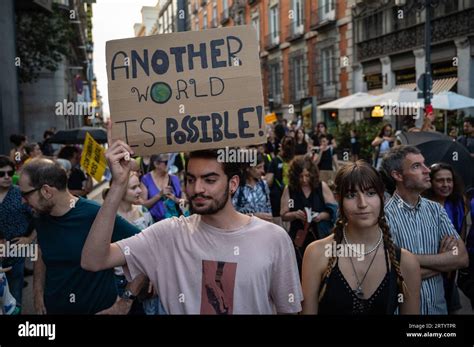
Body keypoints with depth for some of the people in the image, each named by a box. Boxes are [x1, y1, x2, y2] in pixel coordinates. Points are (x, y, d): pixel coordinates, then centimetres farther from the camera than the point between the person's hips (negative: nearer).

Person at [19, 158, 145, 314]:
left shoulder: (97, 215, -25)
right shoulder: (41, 219, -3)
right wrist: (38, 294, 5)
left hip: (99, 309, -5)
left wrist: (127, 300, -19)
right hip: (52, 308, 5)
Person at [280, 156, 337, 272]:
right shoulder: (289, 189, -3)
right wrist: (295, 214, -20)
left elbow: (333, 210, 0)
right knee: (300, 270, 7)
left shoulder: (322, 187, -3)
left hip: (320, 237, 0)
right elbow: (284, 215, -1)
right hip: (299, 237, 0)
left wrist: (322, 216, -19)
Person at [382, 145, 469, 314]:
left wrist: (414, 259, -20)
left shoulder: (436, 209, 0)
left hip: (438, 305, 5)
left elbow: (462, 258, -8)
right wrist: (444, 259, -11)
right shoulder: (385, 215, -18)